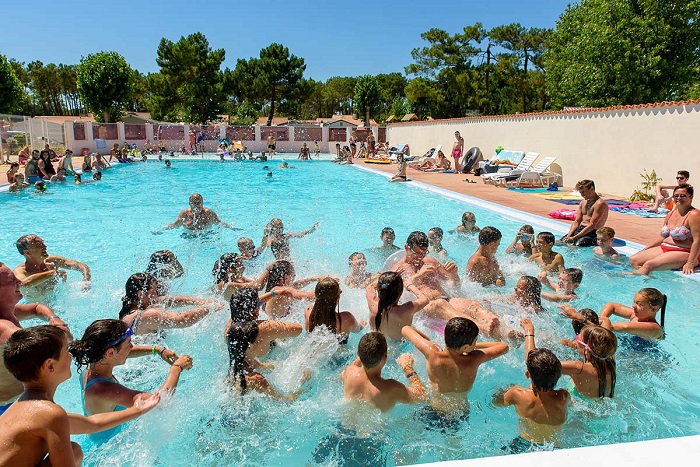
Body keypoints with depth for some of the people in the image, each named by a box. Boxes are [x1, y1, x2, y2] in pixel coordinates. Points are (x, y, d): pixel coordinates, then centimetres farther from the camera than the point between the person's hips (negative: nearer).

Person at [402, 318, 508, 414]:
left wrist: (429, 341, -3)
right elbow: (504, 346, -9)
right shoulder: (473, 361, -27)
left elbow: (405, 329, -17)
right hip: (461, 416, 2)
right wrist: (475, 346, -2)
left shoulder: (433, 354, -32)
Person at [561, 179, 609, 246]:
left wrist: (574, 238, -22)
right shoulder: (583, 202, 13)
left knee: (577, 246, -32)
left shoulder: (600, 203, -14)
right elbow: (577, 222, 11)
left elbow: (592, 226, -20)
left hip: (592, 233, -8)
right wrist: (568, 236, -6)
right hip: (579, 230, 9)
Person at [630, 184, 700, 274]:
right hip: (664, 249, 9)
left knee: (649, 264, -29)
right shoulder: (670, 214, 14)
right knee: (633, 260, -7)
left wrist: (690, 263, -27)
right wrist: (644, 250, 15)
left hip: (683, 253, -9)